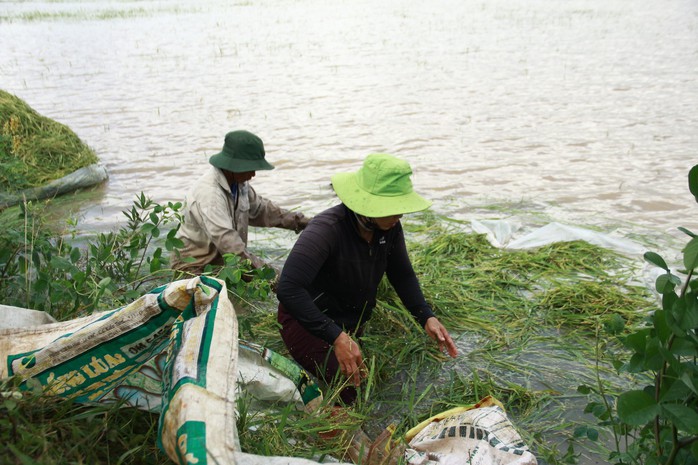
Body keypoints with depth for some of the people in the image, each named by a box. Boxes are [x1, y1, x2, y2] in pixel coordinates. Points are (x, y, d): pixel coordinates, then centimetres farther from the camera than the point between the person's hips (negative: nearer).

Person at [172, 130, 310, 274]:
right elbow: (226, 240, -35)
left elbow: (260, 209, 18)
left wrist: (298, 221, 9)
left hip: (223, 263, 8)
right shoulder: (208, 193, -27)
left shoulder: (239, 183, 1)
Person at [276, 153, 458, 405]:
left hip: (352, 325, 7)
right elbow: (288, 289, -40)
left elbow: (402, 275, 4)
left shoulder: (389, 228, -11)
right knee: (354, 391, -21)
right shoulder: (328, 228, -32)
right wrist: (337, 338, -43)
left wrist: (427, 317, -10)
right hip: (308, 322, -7)